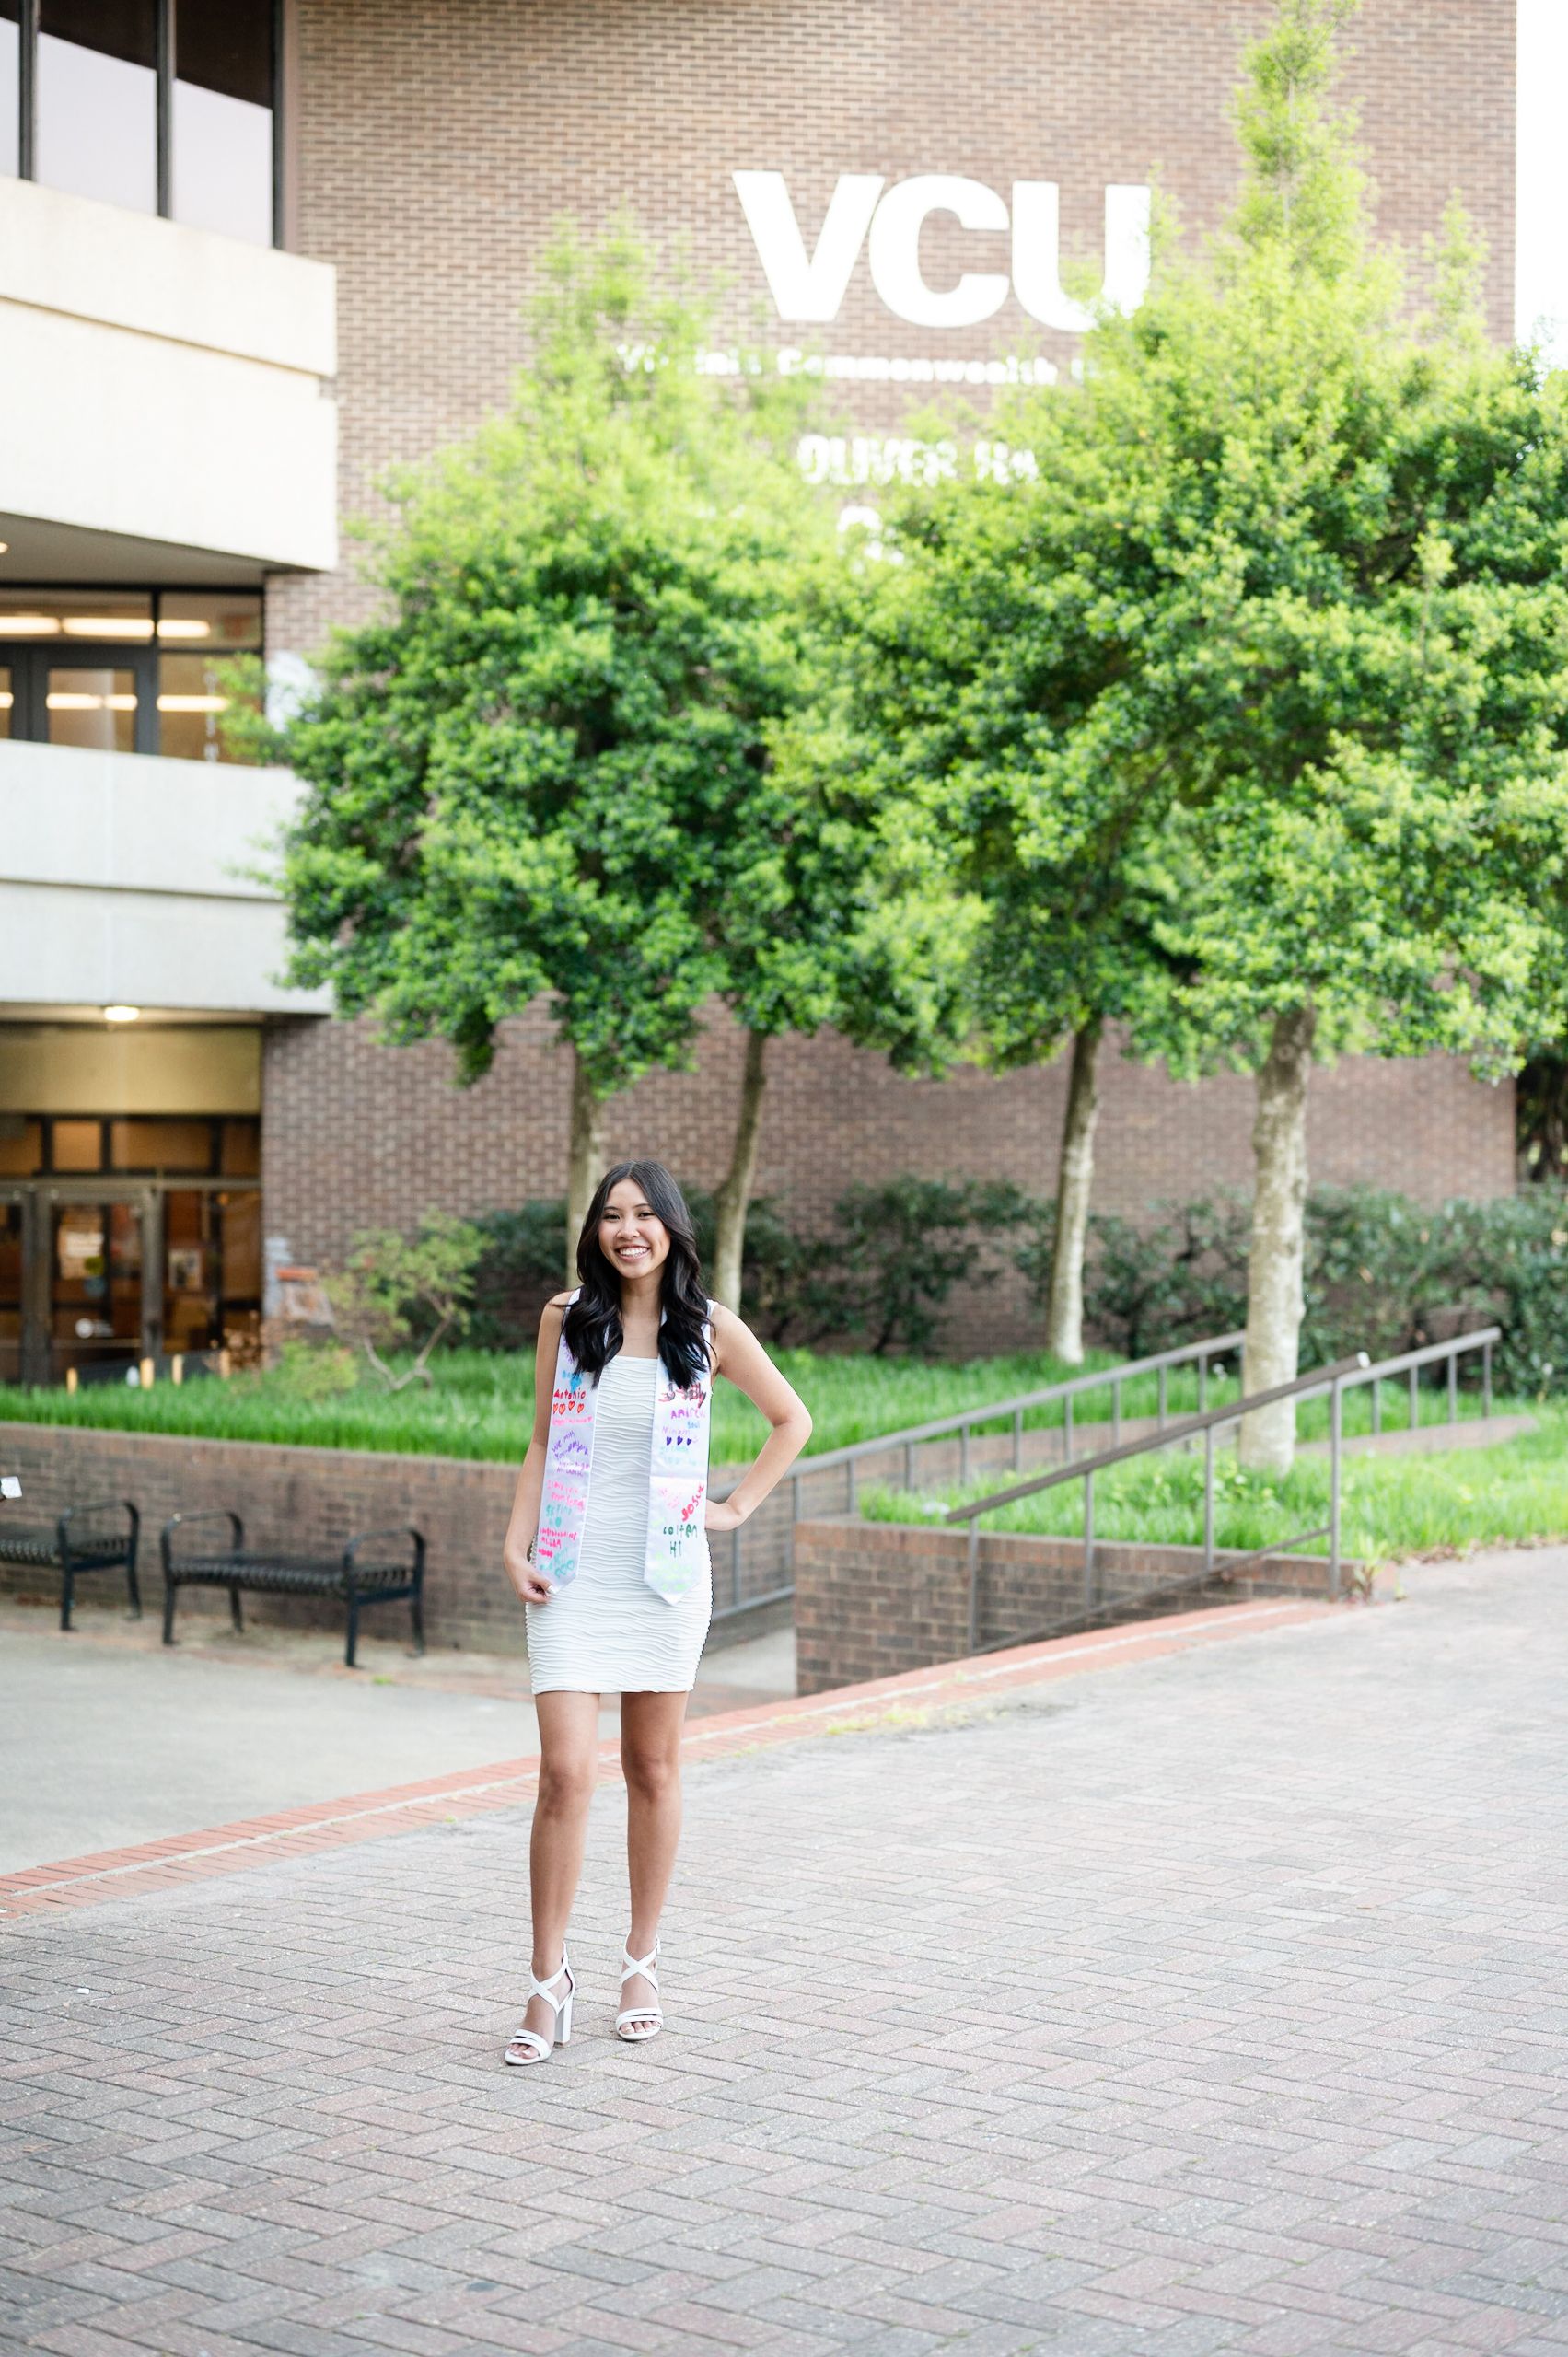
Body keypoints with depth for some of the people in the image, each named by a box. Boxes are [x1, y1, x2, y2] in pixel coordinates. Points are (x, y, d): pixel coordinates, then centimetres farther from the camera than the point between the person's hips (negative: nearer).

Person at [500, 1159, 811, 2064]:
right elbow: (542, 1445, 10)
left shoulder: (709, 1328, 1)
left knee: (654, 1769, 8)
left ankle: (643, 1965, 22)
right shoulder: (566, 1319, 4)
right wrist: (517, 1548, 1)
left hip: (664, 1576, 0)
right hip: (571, 1578, 0)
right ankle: (549, 1983, 0)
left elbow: (793, 1420, 13)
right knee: (566, 1773, -9)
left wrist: (737, 1508, 6)